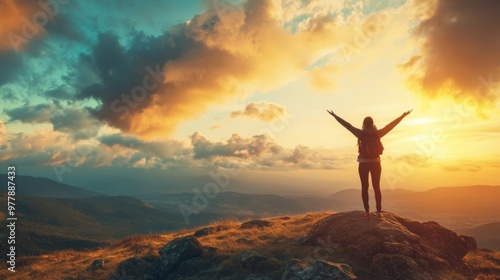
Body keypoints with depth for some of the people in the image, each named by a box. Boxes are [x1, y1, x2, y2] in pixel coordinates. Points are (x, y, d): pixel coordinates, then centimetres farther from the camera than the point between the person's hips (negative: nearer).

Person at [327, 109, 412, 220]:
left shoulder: (361, 134, -9)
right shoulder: (377, 134, -3)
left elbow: (347, 125, -5)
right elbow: (391, 125, 5)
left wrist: (335, 116, 2)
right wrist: (403, 116, 15)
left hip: (363, 164, -2)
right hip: (375, 163, 2)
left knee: (364, 187, 3)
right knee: (377, 187, 6)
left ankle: (367, 212, 2)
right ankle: (379, 212, 3)